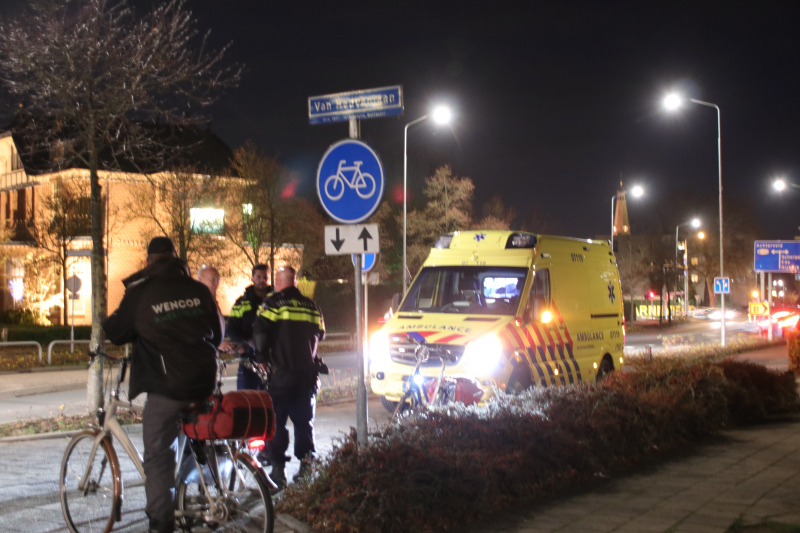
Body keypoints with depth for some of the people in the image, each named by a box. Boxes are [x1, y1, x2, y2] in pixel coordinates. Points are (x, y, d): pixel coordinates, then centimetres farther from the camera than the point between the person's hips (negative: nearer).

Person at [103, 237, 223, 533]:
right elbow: (218, 332, 15)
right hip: (204, 381, 4)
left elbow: (115, 333, 5)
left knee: (158, 456, 4)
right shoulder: (199, 290, 5)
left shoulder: (140, 292, -4)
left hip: (166, 385, -4)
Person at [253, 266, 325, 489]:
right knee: (304, 421, 12)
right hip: (307, 372, 5)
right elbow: (320, 334, 19)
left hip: (281, 371, -4)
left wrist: (262, 358, 0)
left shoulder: (273, 303, -6)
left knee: (276, 420, 1)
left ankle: (278, 469, -2)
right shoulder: (311, 306, 10)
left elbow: (260, 331, -13)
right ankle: (307, 466, 12)